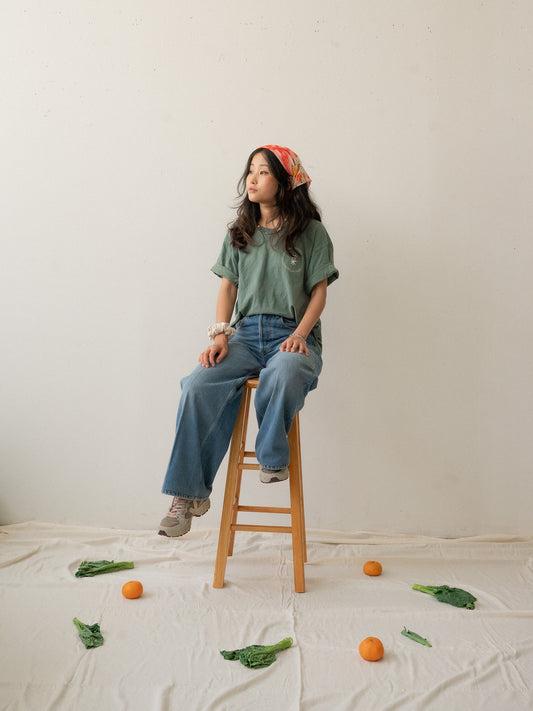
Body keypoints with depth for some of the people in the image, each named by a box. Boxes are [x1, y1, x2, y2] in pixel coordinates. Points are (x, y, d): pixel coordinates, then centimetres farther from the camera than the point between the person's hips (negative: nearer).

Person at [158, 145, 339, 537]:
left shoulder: (310, 231, 7)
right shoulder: (239, 233, 18)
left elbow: (319, 291, 4)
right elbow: (228, 287, 14)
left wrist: (300, 334, -12)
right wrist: (220, 334, -2)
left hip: (292, 335, -3)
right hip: (246, 332, 3)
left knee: (283, 376, -40)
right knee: (198, 386, -26)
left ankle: (273, 457, -11)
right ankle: (190, 492, -15)